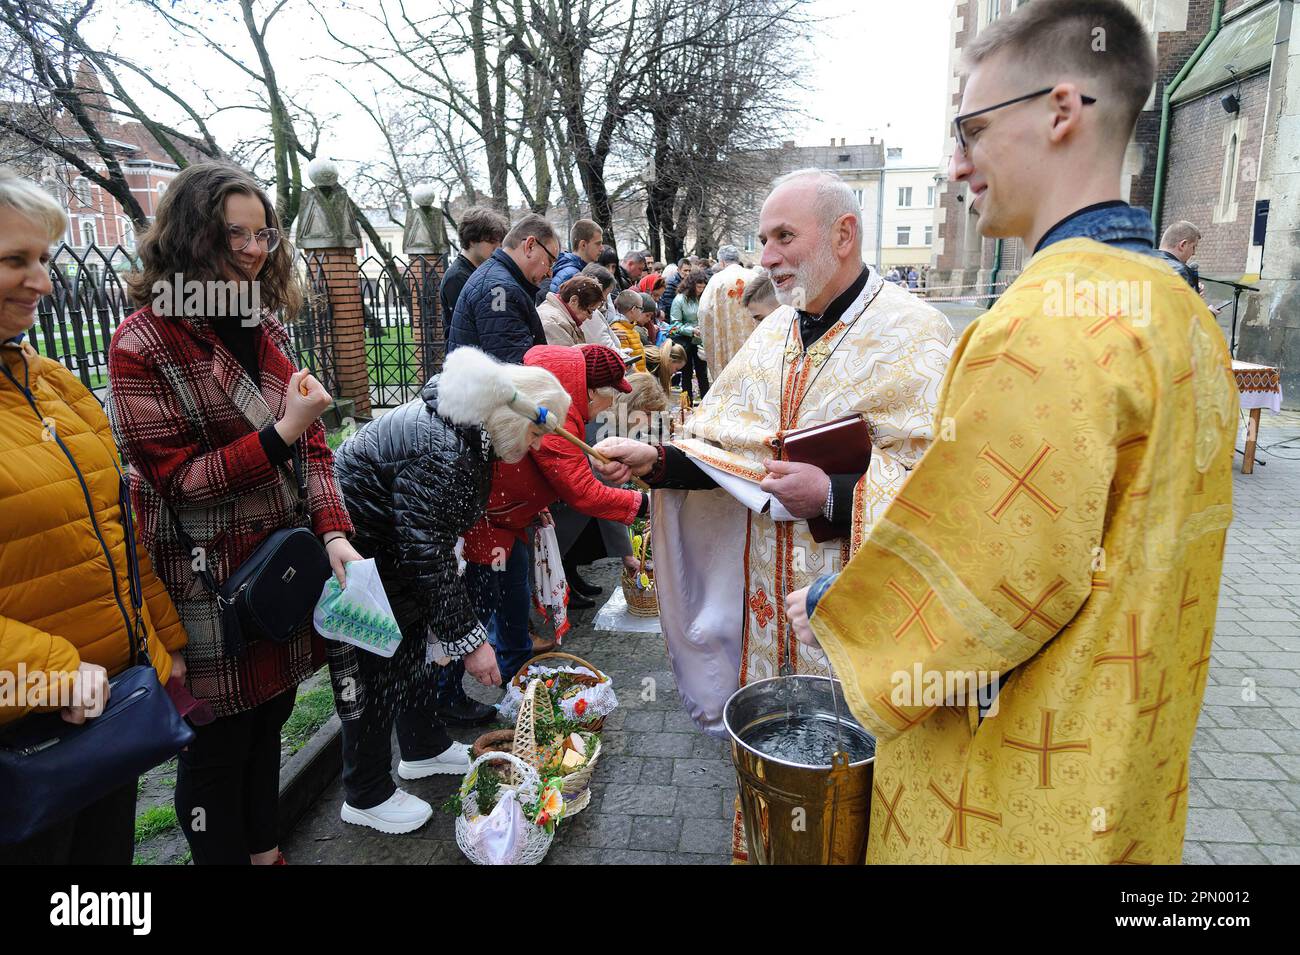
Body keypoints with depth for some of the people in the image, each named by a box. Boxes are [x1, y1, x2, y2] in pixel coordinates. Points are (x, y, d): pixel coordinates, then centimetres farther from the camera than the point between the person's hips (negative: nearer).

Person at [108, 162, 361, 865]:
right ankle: (225, 854, 31)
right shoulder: (144, 344, -12)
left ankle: (266, 851, 39)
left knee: (269, 718, 20)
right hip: (210, 589, -6)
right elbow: (175, 477, -15)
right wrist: (281, 433, -23)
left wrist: (333, 532, -8)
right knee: (219, 743, 9)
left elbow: (310, 443, 5)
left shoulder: (264, 328, 8)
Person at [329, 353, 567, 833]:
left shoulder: (468, 432, -1)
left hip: (389, 551, 10)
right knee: (374, 672, 2)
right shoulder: (441, 449, -32)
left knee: (417, 646, 20)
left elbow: (437, 540, 7)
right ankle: (366, 796, 22)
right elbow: (424, 554, -31)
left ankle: (424, 749, 40)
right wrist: (469, 638, -26)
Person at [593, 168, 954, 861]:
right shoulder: (775, 333, 9)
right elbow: (725, 444, 7)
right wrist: (655, 462, -8)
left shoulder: (913, 337, -13)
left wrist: (834, 498, -25)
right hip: (768, 599, 6)